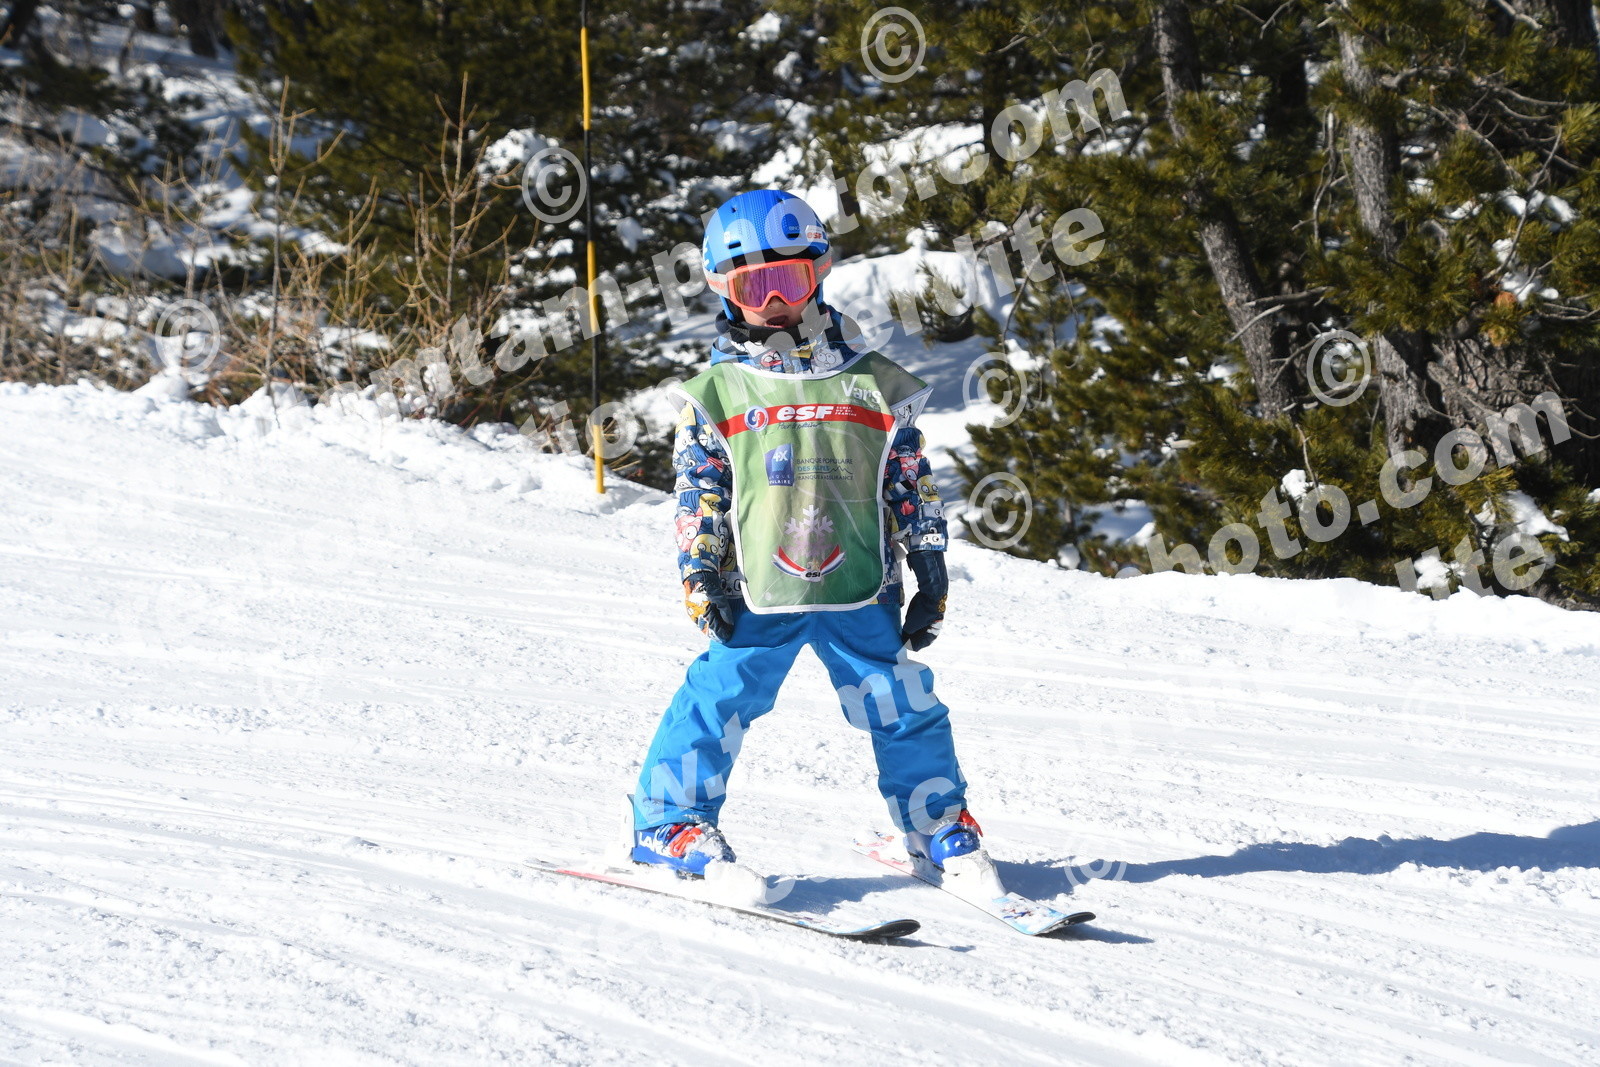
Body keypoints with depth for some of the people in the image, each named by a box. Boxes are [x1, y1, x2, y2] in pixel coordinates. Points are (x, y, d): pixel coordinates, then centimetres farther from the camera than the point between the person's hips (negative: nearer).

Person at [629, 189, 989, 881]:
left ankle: (940, 826, 21)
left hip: (860, 590, 1)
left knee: (904, 709, 6)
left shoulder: (871, 385, 6)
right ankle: (669, 822, 8)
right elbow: (698, 493, 5)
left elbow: (910, 481, 9)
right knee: (719, 701, -5)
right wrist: (699, 574, -5)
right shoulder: (716, 394, 3)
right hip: (756, 595, -1)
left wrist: (930, 572, 7)